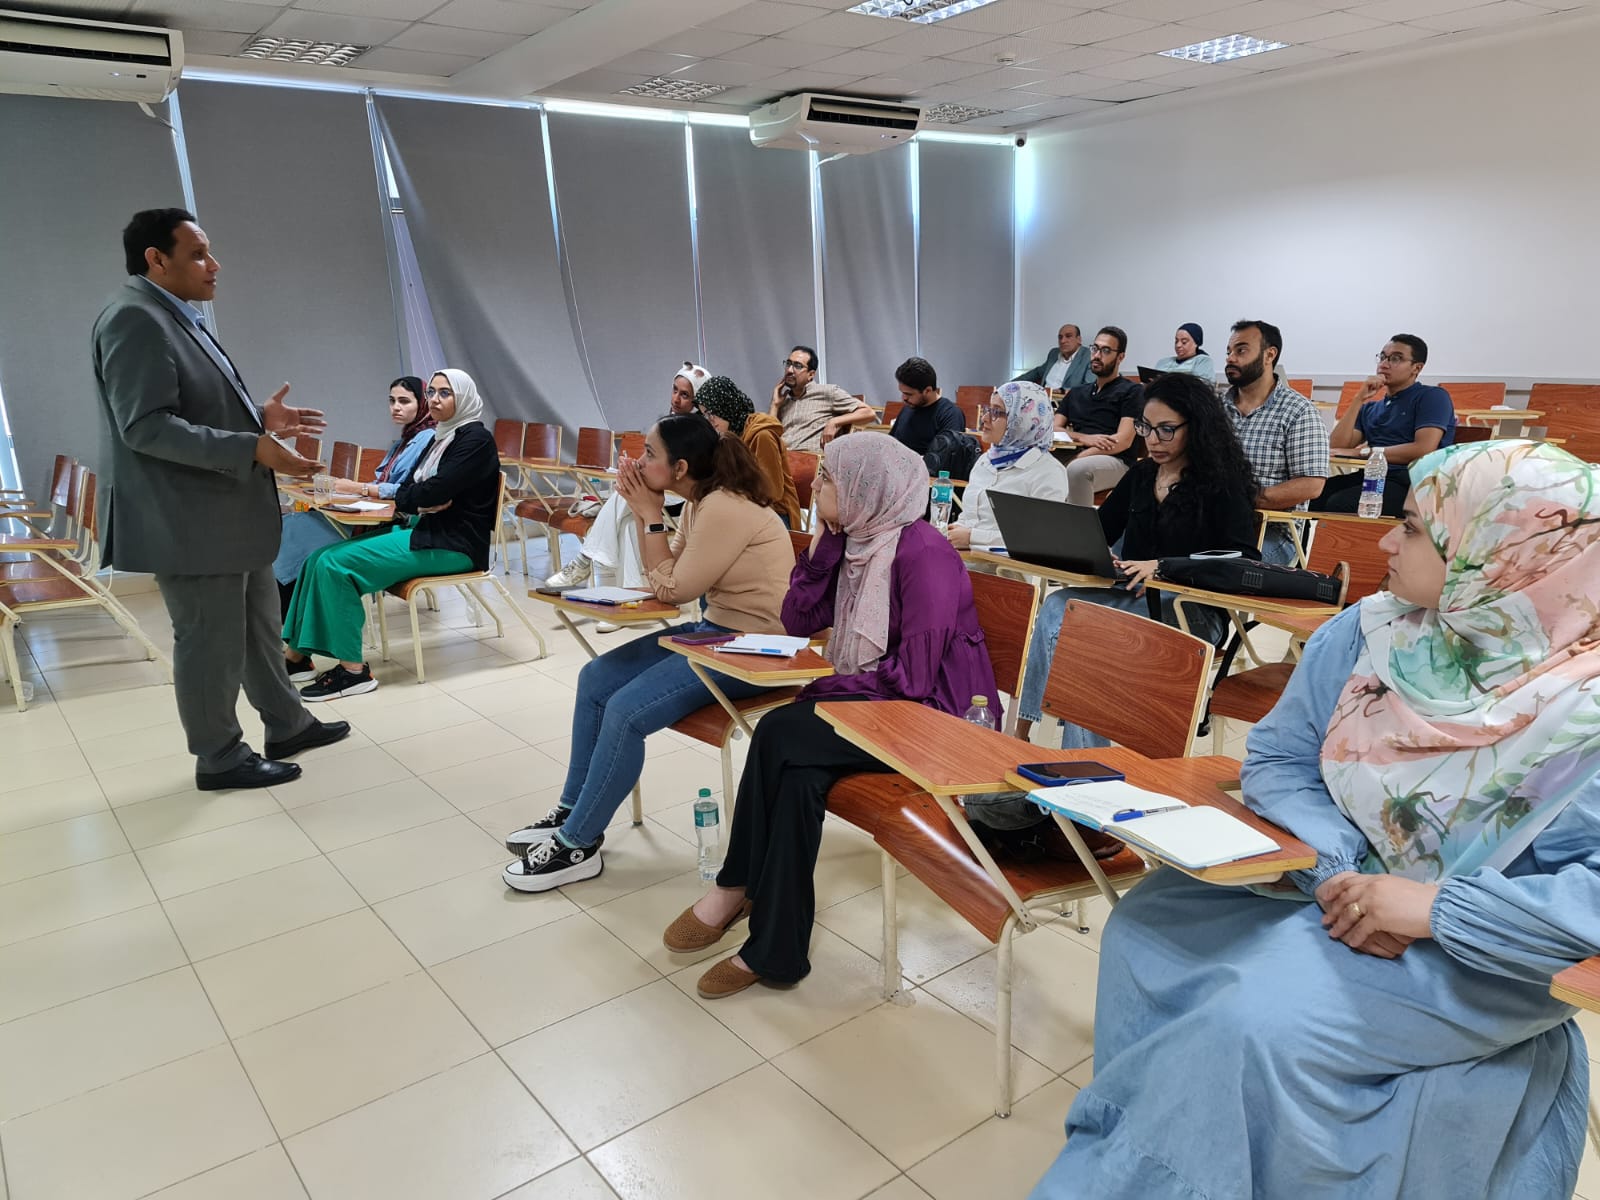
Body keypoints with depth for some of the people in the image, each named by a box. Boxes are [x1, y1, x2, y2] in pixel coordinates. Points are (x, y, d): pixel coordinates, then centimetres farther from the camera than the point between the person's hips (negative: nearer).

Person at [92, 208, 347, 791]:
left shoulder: (177, 316, 14)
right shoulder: (134, 318, -18)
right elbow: (146, 427, -25)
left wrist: (260, 418, 6)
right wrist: (251, 449, -28)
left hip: (232, 515, 10)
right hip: (190, 522, -10)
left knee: (258, 627, 19)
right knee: (211, 642, 3)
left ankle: (287, 725, 33)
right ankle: (219, 758, 18)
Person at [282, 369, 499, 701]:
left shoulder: (475, 439, -10)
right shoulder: (441, 437, 18)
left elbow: (433, 491, -20)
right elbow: (406, 492, 11)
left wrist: (413, 497, 1)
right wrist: (423, 501, -12)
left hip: (453, 544, -9)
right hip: (426, 532, 9)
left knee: (336, 565, -19)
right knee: (320, 559, -3)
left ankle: (353, 669, -15)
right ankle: (296, 655, -2)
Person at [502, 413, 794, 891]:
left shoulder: (724, 510, -22)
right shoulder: (701, 502, 7)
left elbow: (673, 590, -16)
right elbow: (665, 579, 8)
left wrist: (651, 517, -11)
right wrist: (643, 512, -2)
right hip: (714, 630, 10)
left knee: (626, 711, -21)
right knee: (595, 680, 6)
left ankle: (577, 846, -4)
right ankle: (573, 811, 16)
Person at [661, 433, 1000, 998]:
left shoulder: (922, 553, -20)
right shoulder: (857, 542, 6)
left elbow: (913, 678, -24)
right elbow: (799, 622, 9)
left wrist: (828, 689, -14)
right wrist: (823, 543, -2)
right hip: (869, 700, 7)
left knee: (780, 734, -23)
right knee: (798, 774, -22)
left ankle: (738, 888, -5)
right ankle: (774, 946, -14)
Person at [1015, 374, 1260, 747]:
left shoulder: (1222, 482, -2)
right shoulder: (1140, 475, 16)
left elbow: (1244, 560, -13)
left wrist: (1163, 566, -25)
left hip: (1193, 611, -6)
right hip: (1133, 597, 6)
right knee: (1057, 608, -26)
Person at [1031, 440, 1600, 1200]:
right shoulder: (1365, 635, -5)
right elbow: (1278, 759, -1)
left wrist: (1440, 906, -29)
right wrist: (1337, 867, -18)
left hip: (1481, 959, -6)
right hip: (1331, 885, 6)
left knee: (1254, 1023, -25)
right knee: (1148, 927, -9)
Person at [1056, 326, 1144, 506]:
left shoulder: (1131, 391, 8)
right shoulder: (1076, 392, 25)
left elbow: (1123, 440, -5)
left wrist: (1077, 457, -16)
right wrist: (1085, 439, -7)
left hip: (1116, 462, -4)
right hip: (1079, 458, 4)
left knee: (1077, 468, -38)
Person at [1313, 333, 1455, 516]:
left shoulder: (1433, 396, 8)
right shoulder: (1370, 408, 26)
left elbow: (1424, 449, -10)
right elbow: (1337, 447, 10)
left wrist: (1362, 451, -6)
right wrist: (1359, 400, 4)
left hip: (1409, 481, -6)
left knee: (1339, 503, -34)